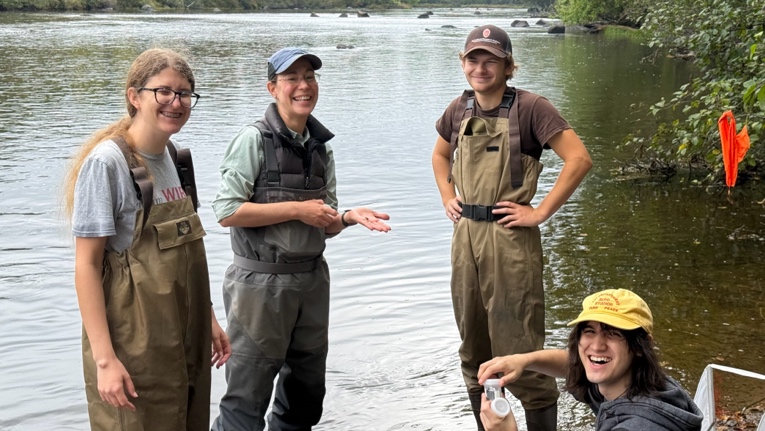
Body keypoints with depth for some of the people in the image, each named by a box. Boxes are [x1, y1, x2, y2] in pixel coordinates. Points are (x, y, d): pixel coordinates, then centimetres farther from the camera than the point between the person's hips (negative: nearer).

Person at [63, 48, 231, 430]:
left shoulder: (174, 156, 7)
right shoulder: (106, 161, -15)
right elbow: (86, 265, -16)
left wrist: (208, 317, 14)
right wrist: (103, 358, -20)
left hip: (185, 339, 7)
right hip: (134, 345, -7)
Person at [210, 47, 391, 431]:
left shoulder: (321, 146, 9)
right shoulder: (254, 139, -10)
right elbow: (227, 211, -16)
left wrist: (350, 217, -8)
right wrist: (296, 209, -16)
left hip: (312, 280, 7)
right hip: (261, 281, -6)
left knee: (306, 396, 18)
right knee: (247, 396, 1)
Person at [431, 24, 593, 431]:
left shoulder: (529, 107, -11)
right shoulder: (459, 110, 8)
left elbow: (579, 159, -17)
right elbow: (440, 156, 27)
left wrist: (540, 212, -16)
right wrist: (448, 198, 13)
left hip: (510, 239, -6)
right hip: (465, 235, 7)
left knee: (518, 350, -5)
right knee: (473, 347, 15)